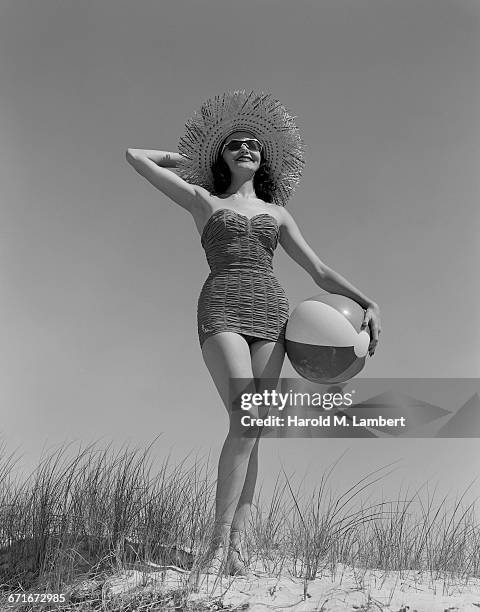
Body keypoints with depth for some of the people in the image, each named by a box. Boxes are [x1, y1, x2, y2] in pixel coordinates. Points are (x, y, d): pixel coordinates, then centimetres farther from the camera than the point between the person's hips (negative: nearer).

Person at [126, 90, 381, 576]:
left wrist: (367, 303, 5)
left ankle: (236, 542, 2)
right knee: (245, 422, -20)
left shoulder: (277, 214, 23)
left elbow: (320, 272, 17)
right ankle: (219, 540, -11)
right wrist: (186, 160, 32)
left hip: (270, 312, 3)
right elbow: (136, 156, 20)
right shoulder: (202, 200, 17)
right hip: (221, 309, -3)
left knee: (250, 431, -2)